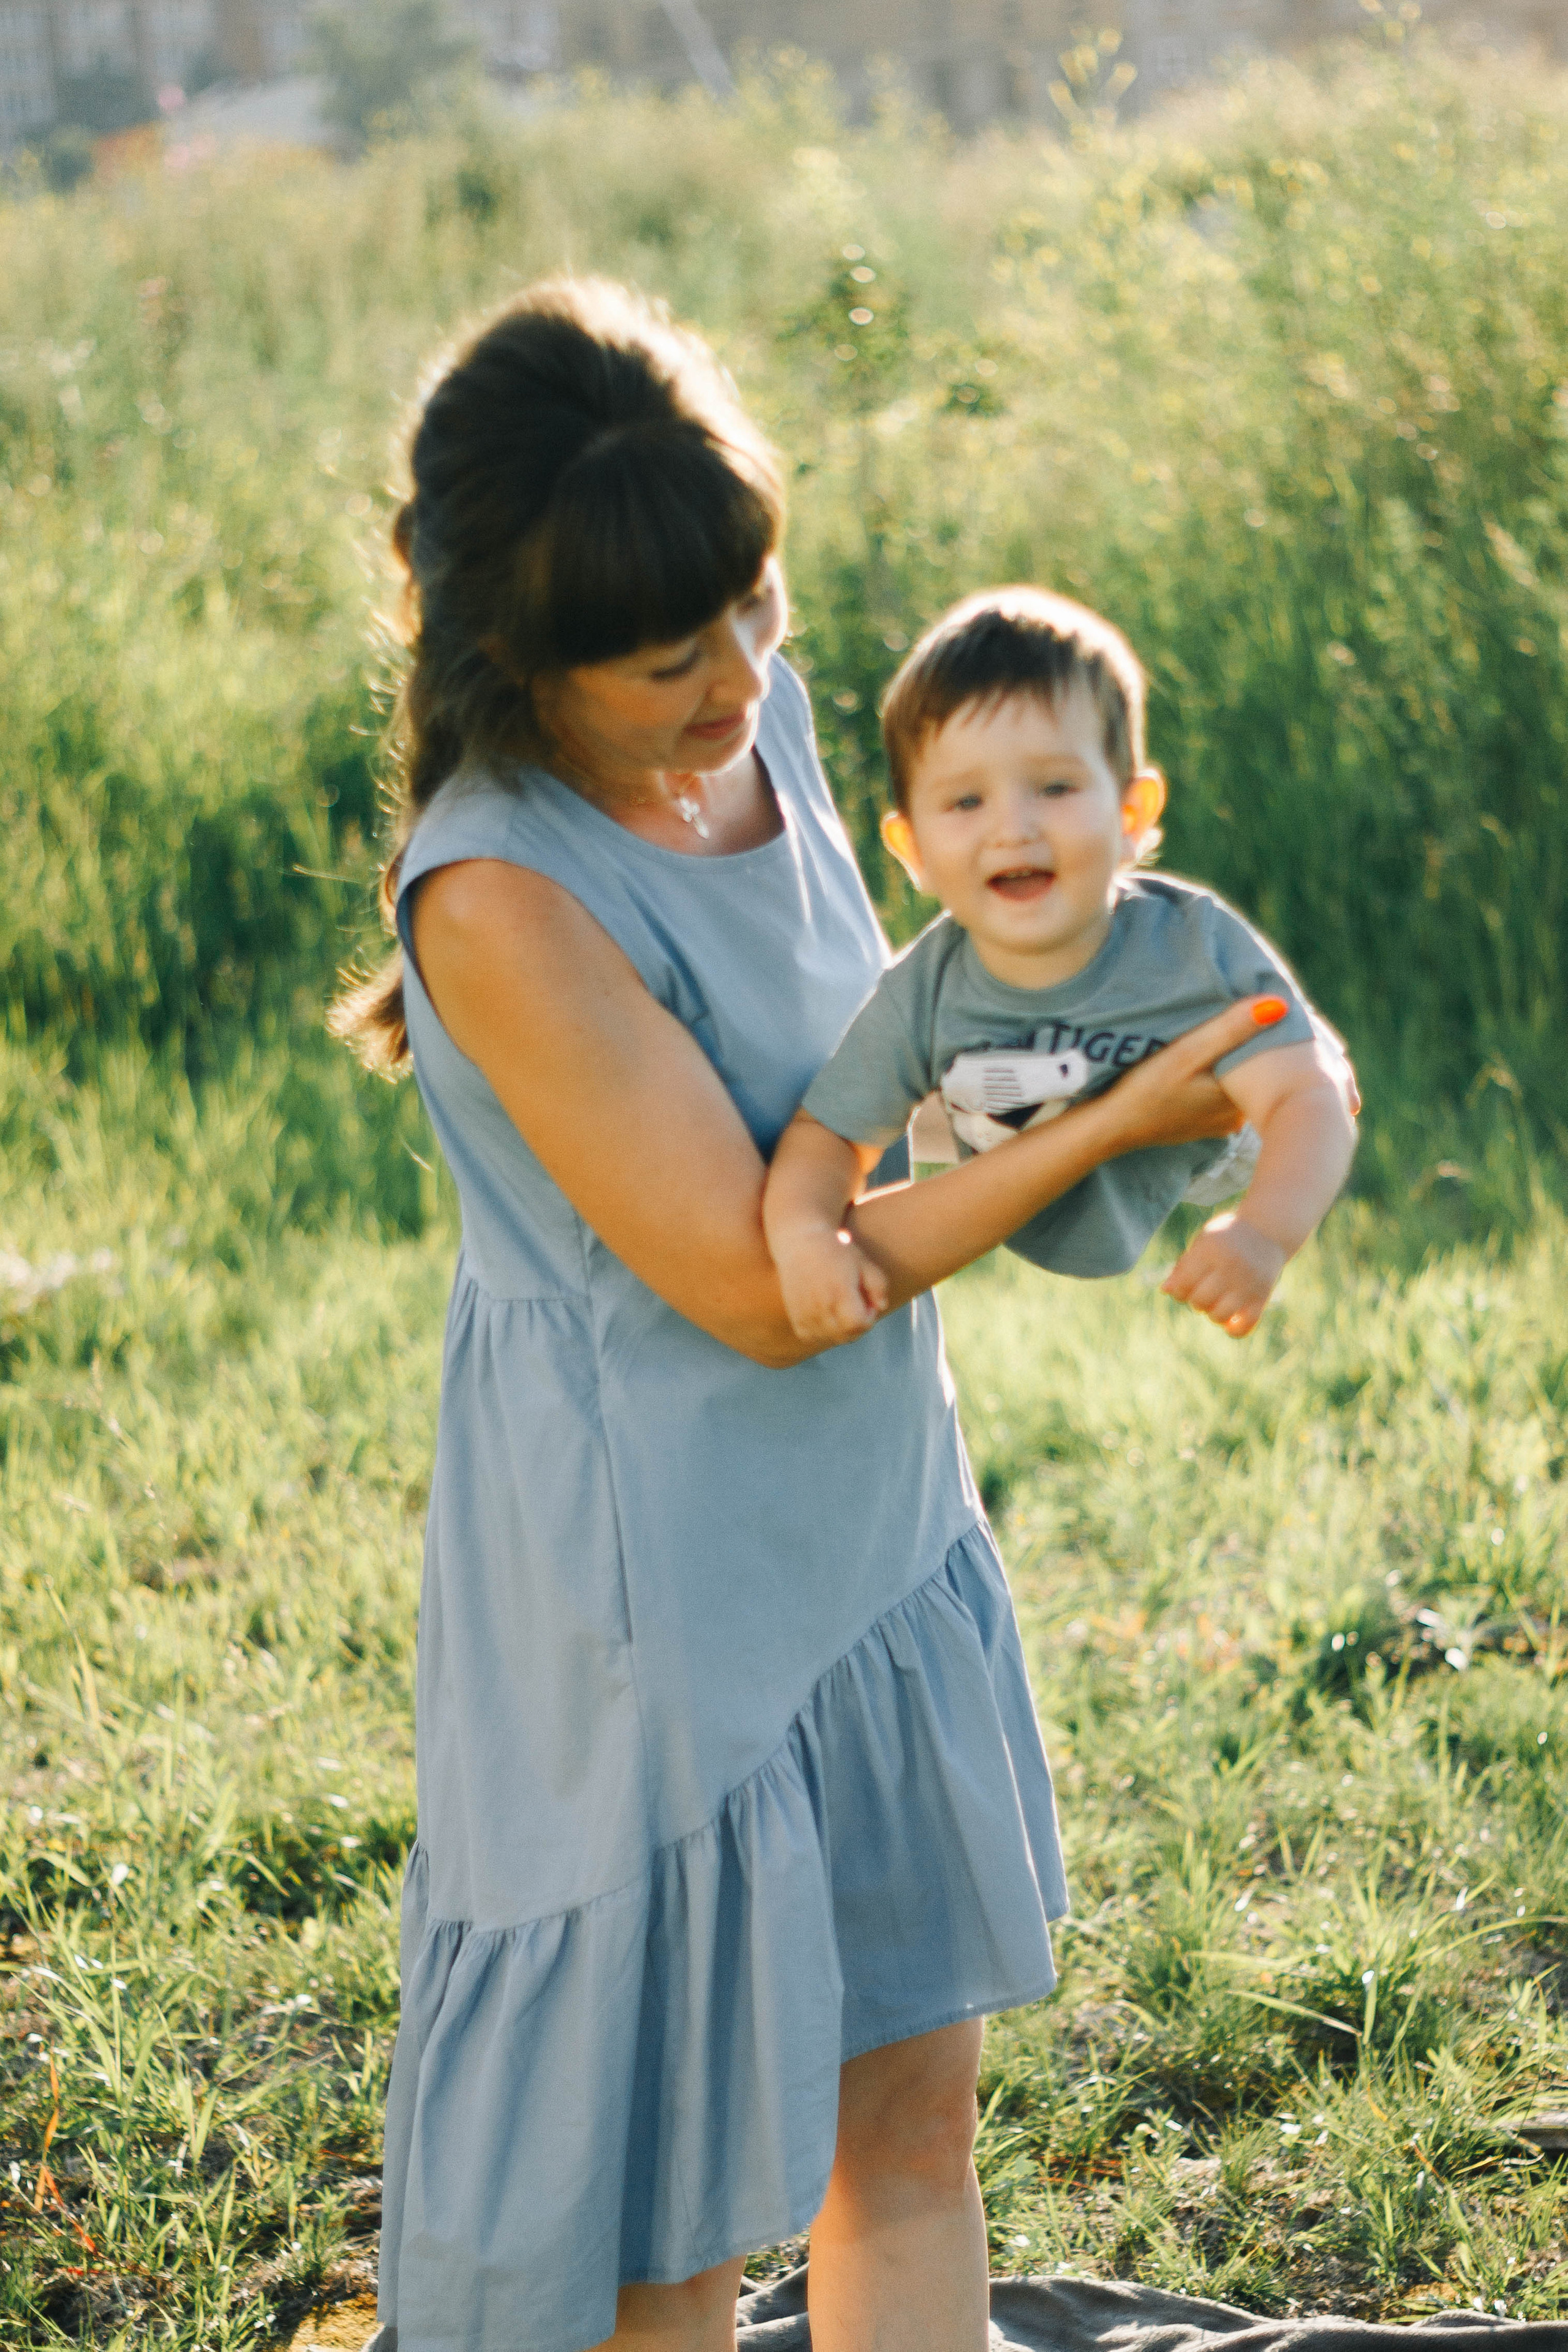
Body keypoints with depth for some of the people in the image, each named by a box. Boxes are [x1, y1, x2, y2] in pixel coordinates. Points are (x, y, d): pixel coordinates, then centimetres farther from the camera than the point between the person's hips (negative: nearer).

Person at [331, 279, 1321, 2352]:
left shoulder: (761, 715, -2)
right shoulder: (503, 897, -26)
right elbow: (758, 1286, -22)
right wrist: (1110, 1122, -19)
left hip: (880, 1536, 8)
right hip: (662, 1597, -8)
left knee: (914, 2121, 17)